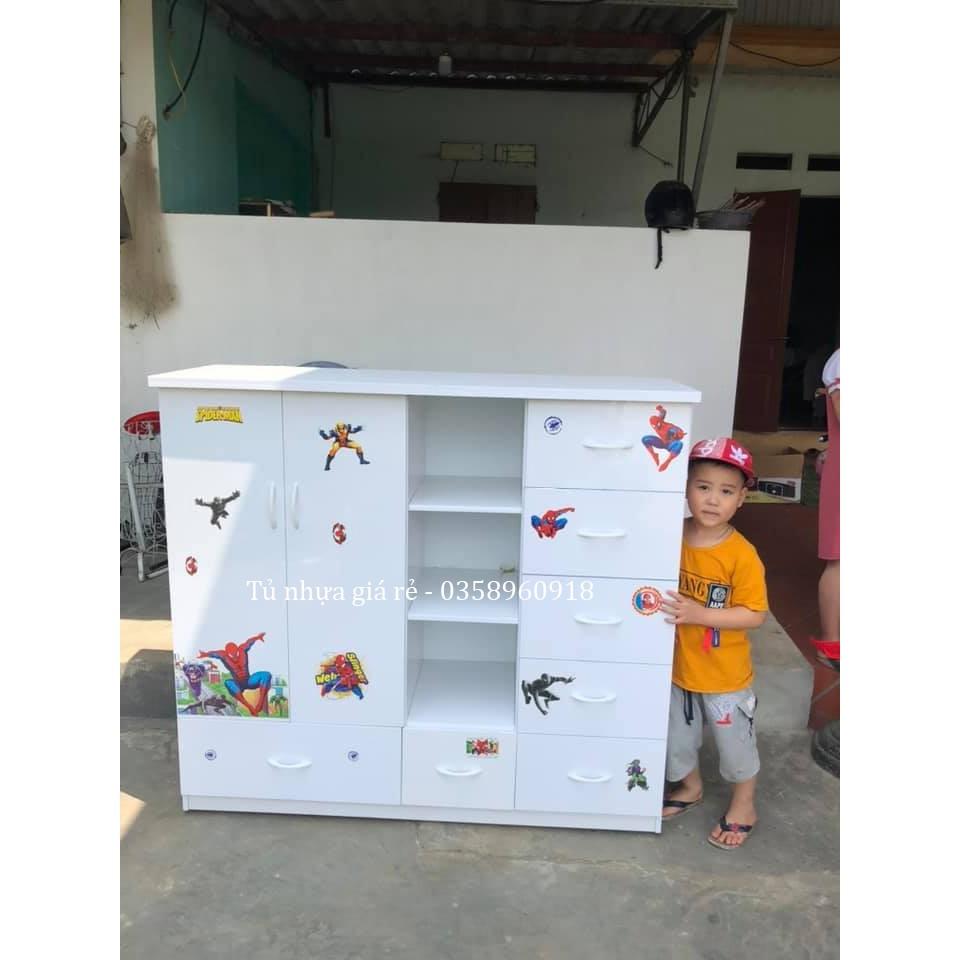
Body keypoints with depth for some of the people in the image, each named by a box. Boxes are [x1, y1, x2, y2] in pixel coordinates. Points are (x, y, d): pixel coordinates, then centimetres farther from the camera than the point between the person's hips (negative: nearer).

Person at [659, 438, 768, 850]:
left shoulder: (741, 554, -21)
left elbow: (754, 614, -20)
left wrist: (698, 614, -29)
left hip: (724, 675, -4)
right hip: (677, 667, 4)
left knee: (735, 741, 17)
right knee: (678, 736, 23)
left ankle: (743, 805, 42)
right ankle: (691, 787, 50)